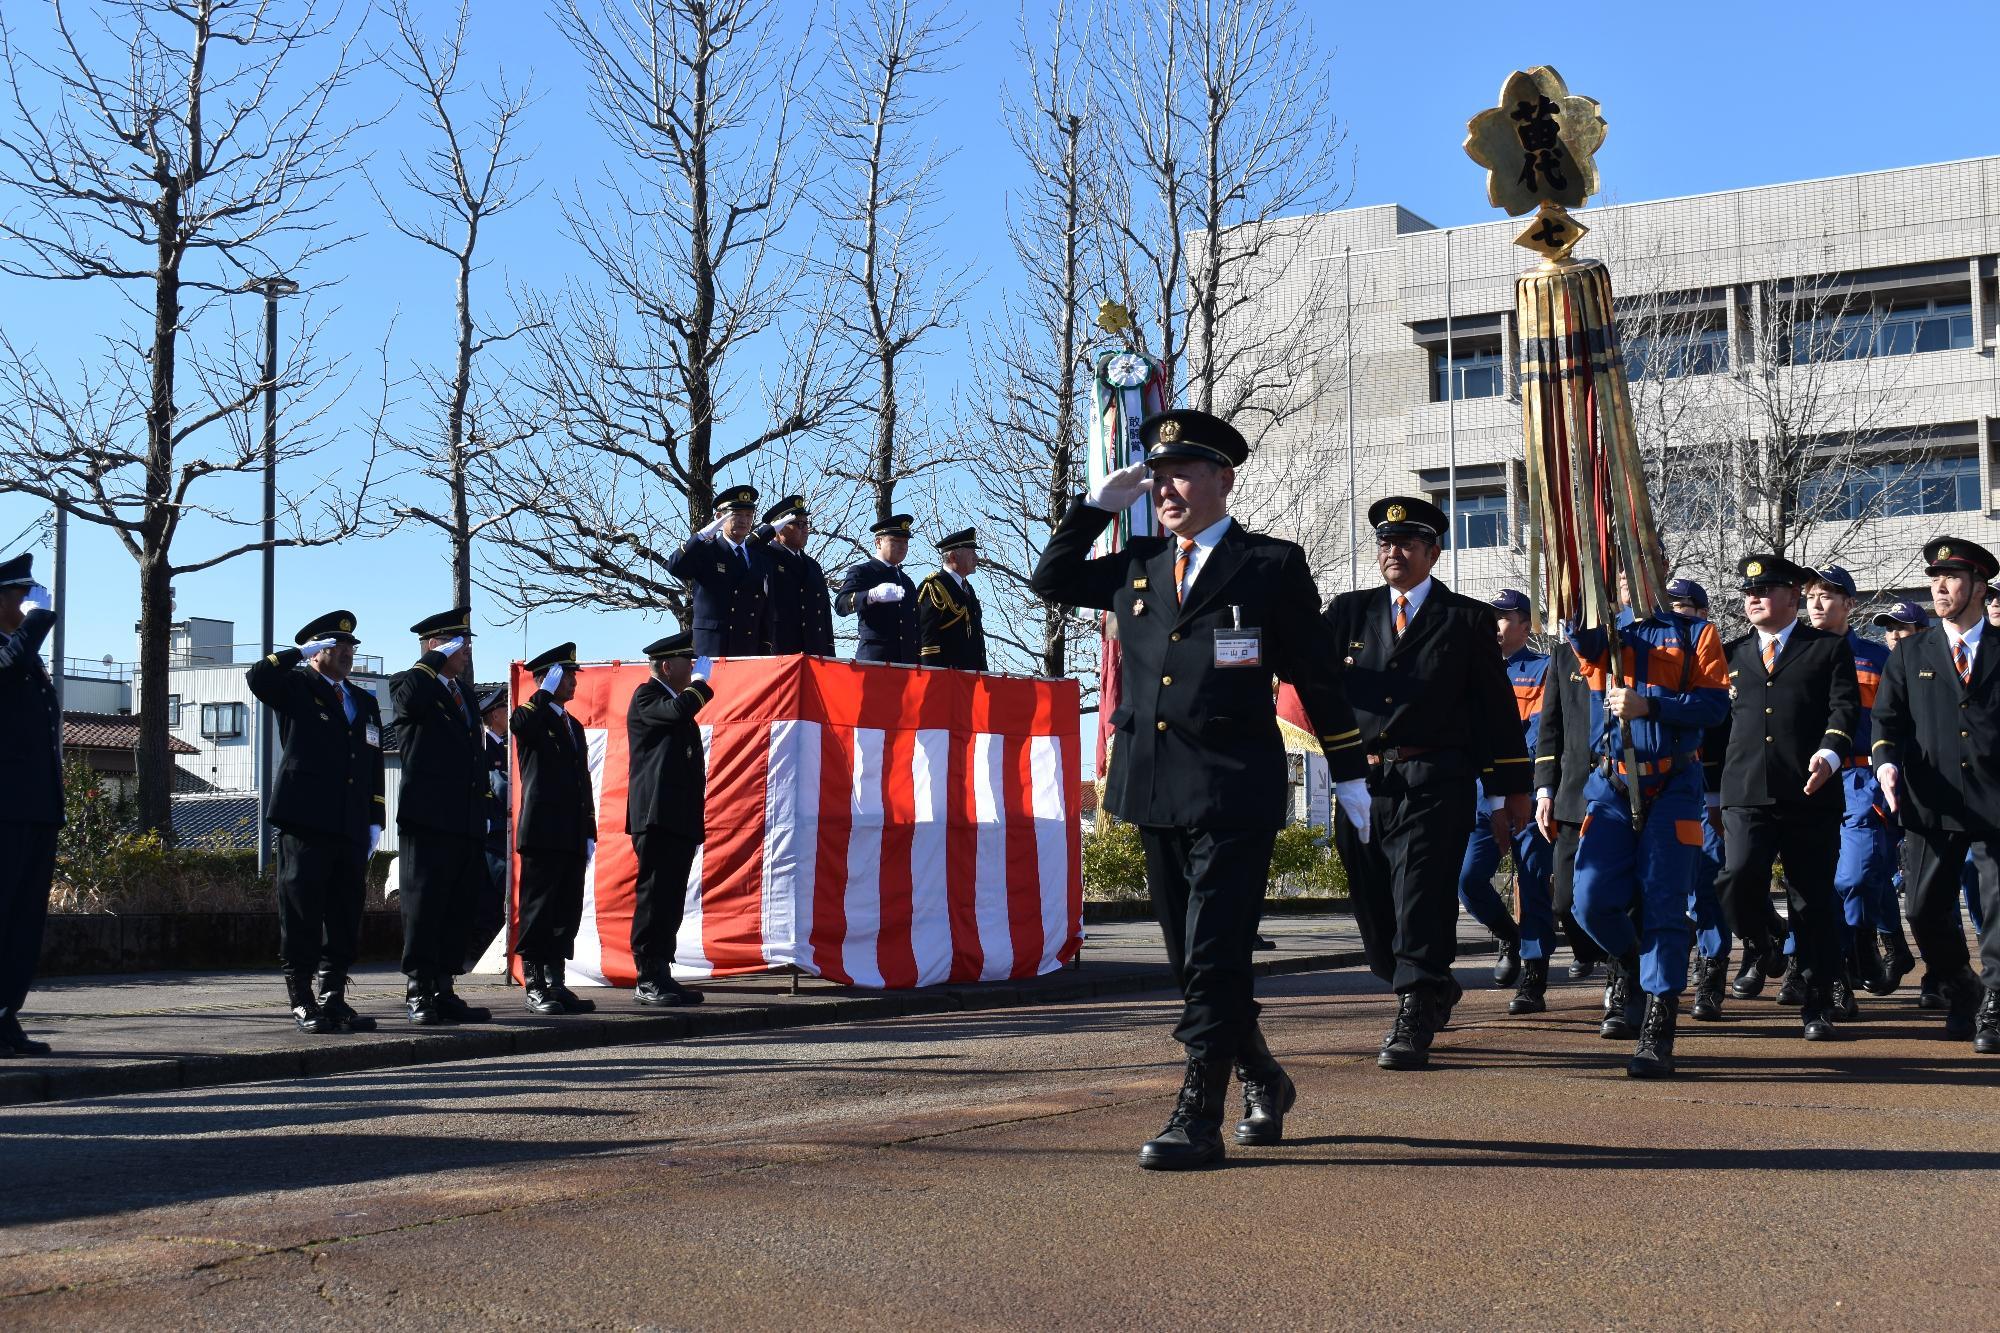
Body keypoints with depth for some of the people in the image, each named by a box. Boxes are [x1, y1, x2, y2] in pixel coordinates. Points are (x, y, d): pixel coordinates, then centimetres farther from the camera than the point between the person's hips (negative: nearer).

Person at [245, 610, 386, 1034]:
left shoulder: (365, 702, 22)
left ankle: (333, 1000, 14)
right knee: (301, 916, -3)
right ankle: (303, 1004, 2)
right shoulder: (297, 687, 5)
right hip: (305, 824, -6)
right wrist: (303, 652, -9)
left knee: (345, 920, 7)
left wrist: (375, 823, 14)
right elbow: (258, 677, -18)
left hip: (351, 829, 6)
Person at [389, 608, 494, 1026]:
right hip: (427, 819, -8)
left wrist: (485, 808, 20)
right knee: (423, 906, -5)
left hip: (466, 820, 8)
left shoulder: (464, 691, 22)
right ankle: (419, 992, 0)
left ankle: (444, 991, 14)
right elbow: (409, 698, -27)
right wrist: (438, 658, -14)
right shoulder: (411, 683, 0)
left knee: (459, 910, 8)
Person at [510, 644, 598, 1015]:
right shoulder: (530, 717, -1)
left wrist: (590, 832, 16)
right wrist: (546, 692, -17)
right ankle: (534, 986, 0)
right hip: (542, 834, -8)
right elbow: (522, 724, -29)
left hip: (572, 836, 8)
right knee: (538, 909, -4)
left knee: (568, 911, 8)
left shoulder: (574, 726, 22)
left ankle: (555, 982, 14)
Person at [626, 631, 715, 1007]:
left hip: (680, 820, 9)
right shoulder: (646, 697, -2)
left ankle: (662, 974, 11)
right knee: (653, 898, -10)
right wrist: (701, 683, -5)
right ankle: (648, 980, -10)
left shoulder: (677, 701, 26)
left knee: (670, 902, 8)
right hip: (657, 817, -9)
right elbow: (679, 710, -25)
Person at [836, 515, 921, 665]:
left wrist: (917, 663, 15)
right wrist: (873, 595, -31)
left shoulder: (907, 582, 26)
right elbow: (841, 604, -13)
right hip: (874, 659, -6)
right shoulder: (861, 572, 5)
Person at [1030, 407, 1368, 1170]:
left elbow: (1317, 679, 2)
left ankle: (1198, 1118, 0)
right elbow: (1050, 580, 22)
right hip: (1155, 792, 6)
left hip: (1233, 793, -6)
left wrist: (1350, 779, 3)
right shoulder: (1138, 566, 13)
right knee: (1191, 960, 14)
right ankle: (1262, 1080, 33)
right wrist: (1100, 502, 11)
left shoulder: (1272, 565, -1)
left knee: (1214, 960, -7)